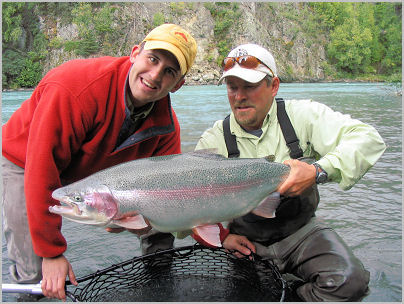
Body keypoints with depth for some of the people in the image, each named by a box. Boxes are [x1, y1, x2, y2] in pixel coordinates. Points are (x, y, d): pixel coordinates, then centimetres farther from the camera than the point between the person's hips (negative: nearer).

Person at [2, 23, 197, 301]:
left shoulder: (166, 124, -17)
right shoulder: (73, 89, -36)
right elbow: (42, 173, -33)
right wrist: (52, 252, -28)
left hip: (97, 168, 5)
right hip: (25, 162, -4)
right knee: (34, 272, -12)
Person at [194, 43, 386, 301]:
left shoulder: (302, 116, -6)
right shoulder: (213, 141, -6)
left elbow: (368, 139, -15)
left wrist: (319, 171, -30)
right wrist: (221, 236, -14)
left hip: (301, 231, 0)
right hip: (245, 242, 0)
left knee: (349, 281, -23)